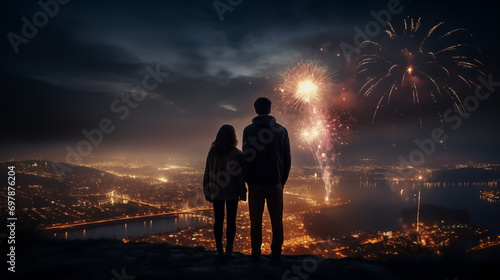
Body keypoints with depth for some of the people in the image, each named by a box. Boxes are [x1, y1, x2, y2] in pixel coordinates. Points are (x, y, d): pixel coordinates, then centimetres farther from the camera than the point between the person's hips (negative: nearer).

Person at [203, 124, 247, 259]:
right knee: (231, 220, 6)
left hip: (216, 192, 3)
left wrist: (207, 191, 11)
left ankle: (219, 249, 10)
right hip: (232, 192, -2)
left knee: (218, 220, 8)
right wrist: (242, 192, 0)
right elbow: (240, 174, -8)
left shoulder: (212, 152, 1)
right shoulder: (236, 154, -9)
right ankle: (229, 249, 9)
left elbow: (207, 173, 4)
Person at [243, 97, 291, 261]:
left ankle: (256, 253, 10)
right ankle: (276, 252, 12)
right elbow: (287, 158, 4)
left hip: (256, 183, -1)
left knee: (256, 220, 6)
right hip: (275, 183, 1)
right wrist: (283, 179, 11)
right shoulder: (281, 130, 2)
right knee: (276, 220, 9)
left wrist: (248, 180, 5)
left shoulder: (249, 130, -3)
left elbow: (247, 157, -4)